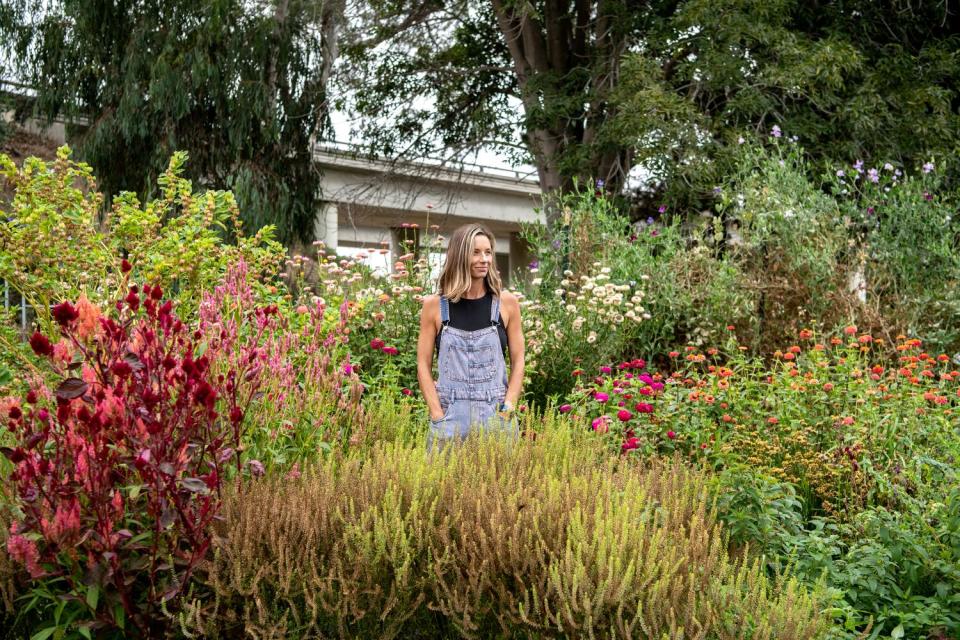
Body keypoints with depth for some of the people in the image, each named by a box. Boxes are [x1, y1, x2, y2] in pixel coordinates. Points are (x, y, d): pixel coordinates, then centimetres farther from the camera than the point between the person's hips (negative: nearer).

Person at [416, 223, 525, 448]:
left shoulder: (506, 303, 3)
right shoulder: (434, 305, 2)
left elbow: (517, 361, 6)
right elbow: (424, 365, 3)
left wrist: (508, 407, -5)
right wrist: (438, 415, -6)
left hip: (495, 415, 0)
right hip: (450, 416, 0)